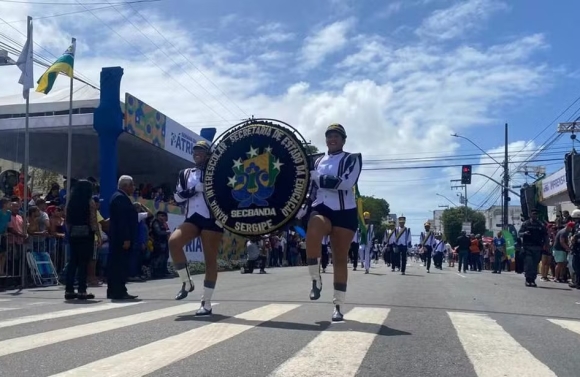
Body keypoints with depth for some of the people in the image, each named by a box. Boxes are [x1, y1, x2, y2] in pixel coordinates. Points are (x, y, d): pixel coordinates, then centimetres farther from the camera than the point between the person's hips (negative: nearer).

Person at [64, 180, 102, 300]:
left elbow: (67, 220, 9)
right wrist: (98, 236, -6)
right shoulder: (90, 202, -7)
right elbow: (93, 221, -10)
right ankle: (82, 291, -1)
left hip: (73, 235, 5)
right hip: (86, 234, -5)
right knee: (83, 263, -2)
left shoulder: (70, 202, 9)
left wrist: (70, 232, 17)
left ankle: (69, 290, 13)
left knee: (73, 261, 10)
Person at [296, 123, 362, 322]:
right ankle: (316, 280, -13)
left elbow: (346, 182, -16)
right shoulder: (318, 162, 17)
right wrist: (302, 209, 11)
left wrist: (320, 179, -16)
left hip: (344, 213, -2)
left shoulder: (352, 159, 2)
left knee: (340, 258, 0)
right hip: (321, 209, 3)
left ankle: (338, 306, 11)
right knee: (312, 233, -32)